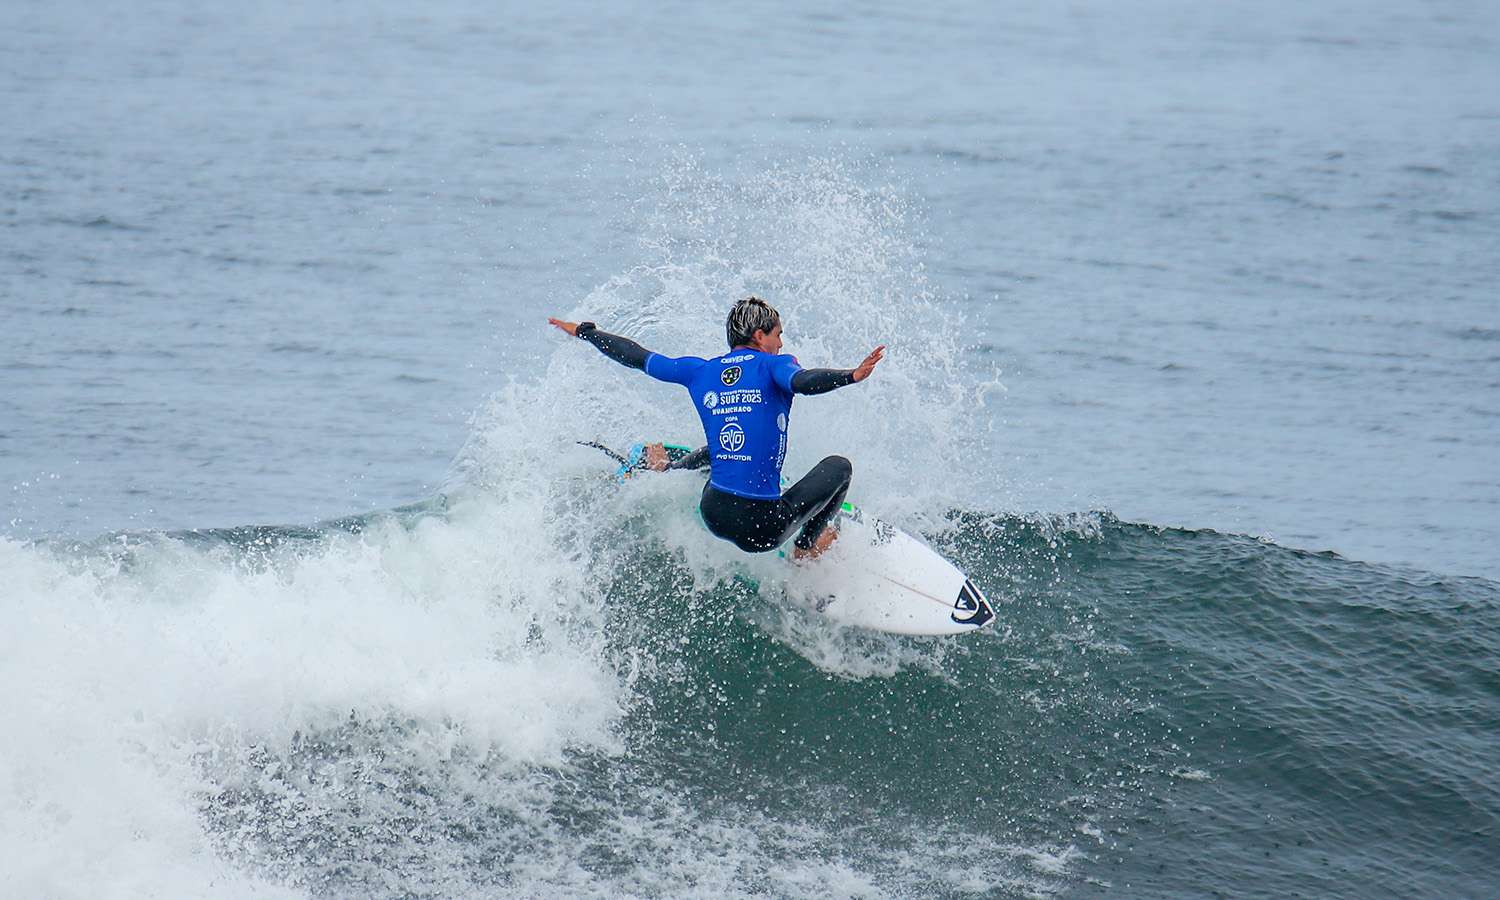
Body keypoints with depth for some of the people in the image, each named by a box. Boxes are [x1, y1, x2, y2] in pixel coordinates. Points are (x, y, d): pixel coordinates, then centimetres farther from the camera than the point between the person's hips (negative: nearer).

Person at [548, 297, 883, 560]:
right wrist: (853, 375, -39)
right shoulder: (771, 365, -4)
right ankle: (806, 549, 13)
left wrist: (584, 331, 34)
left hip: (713, 515, 6)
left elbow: (637, 357, 21)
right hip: (762, 529, -6)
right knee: (838, 467, 14)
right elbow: (803, 381, -28)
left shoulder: (700, 371, 10)